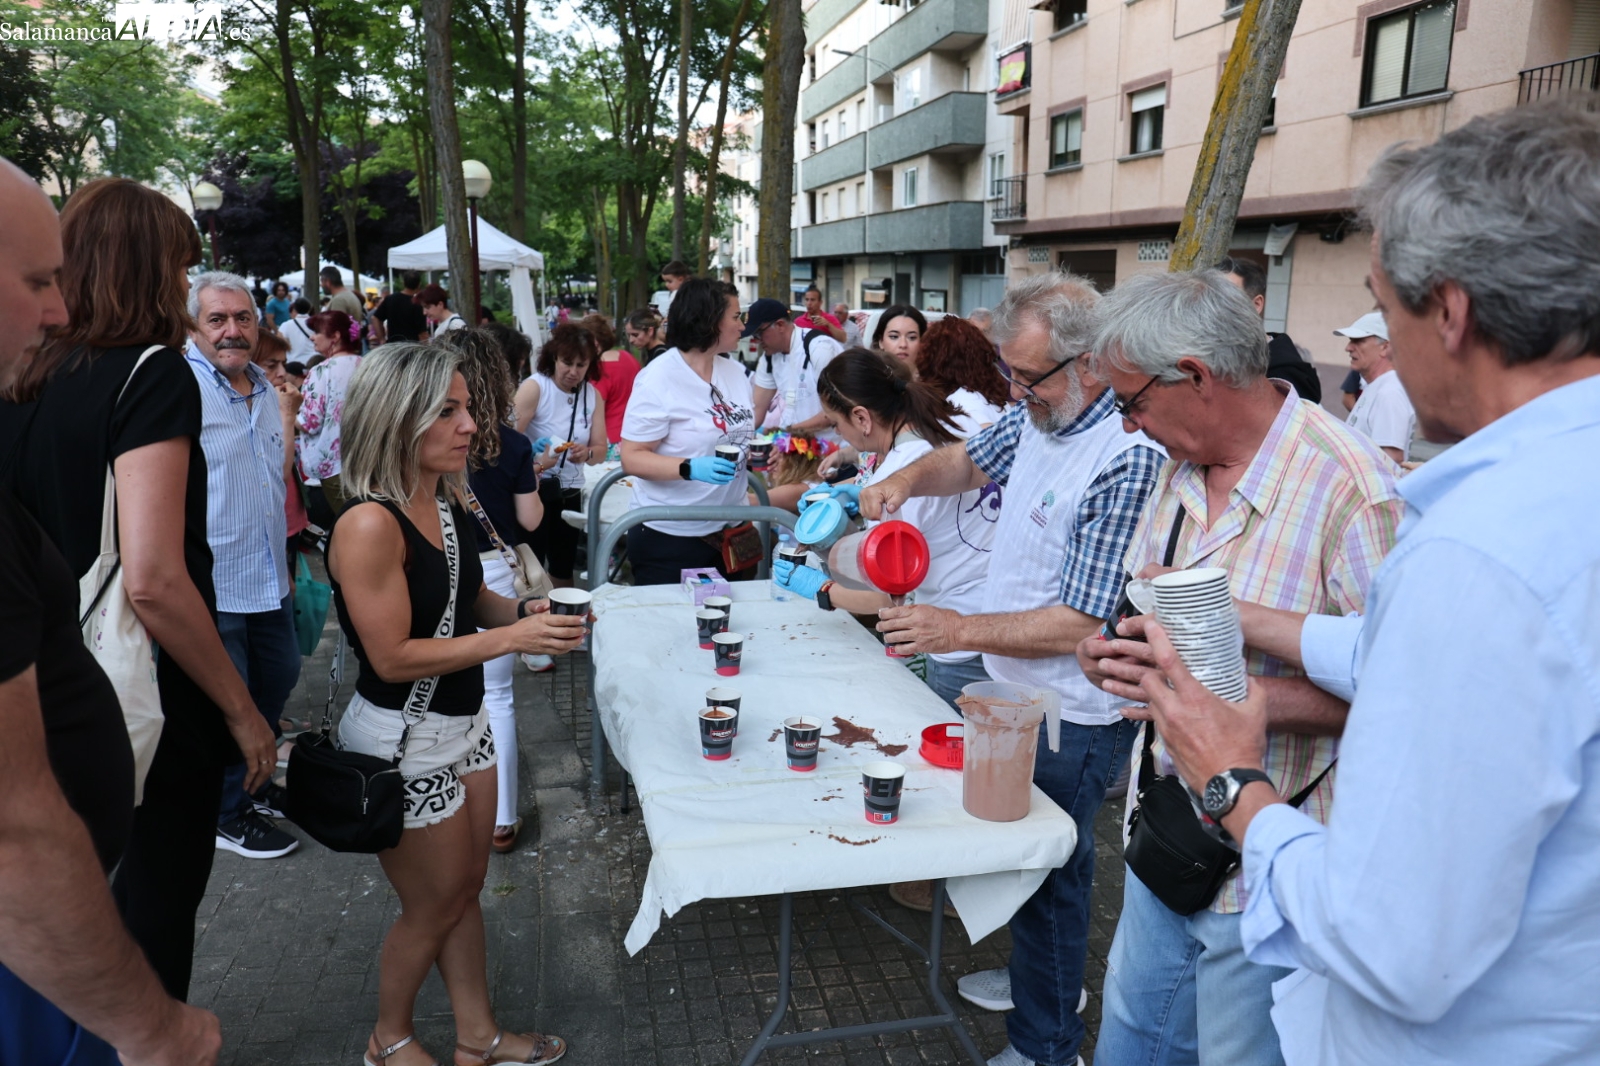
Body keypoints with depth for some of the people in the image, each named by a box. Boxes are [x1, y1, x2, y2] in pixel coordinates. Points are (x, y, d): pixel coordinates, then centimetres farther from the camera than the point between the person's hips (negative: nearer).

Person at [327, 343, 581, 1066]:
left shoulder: (448, 499, -1)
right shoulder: (369, 524, -26)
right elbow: (392, 657, -25)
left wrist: (526, 610, -5)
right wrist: (510, 639, -25)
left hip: (464, 722, 8)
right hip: (402, 741, -8)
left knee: (466, 887, 20)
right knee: (433, 907, 12)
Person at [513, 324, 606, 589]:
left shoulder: (593, 394, 4)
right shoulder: (534, 387, -13)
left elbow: (600, 450, 0)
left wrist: (586, 453, -23)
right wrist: (535, 463, -39)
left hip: (570, 492, 5)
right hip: (534, 490, -5)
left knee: (563, 568, 15)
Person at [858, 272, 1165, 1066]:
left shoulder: (1127, 460, -27)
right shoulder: (1037, 414, -1)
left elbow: (1082, 624, -28)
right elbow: (971, 461, 19)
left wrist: (961, 630, -25)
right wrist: (907, 477, -2)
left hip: (1072, 717, -8)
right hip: (1015, 689, 9)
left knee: (1048, 875, 8)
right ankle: (1039, 977, 49)